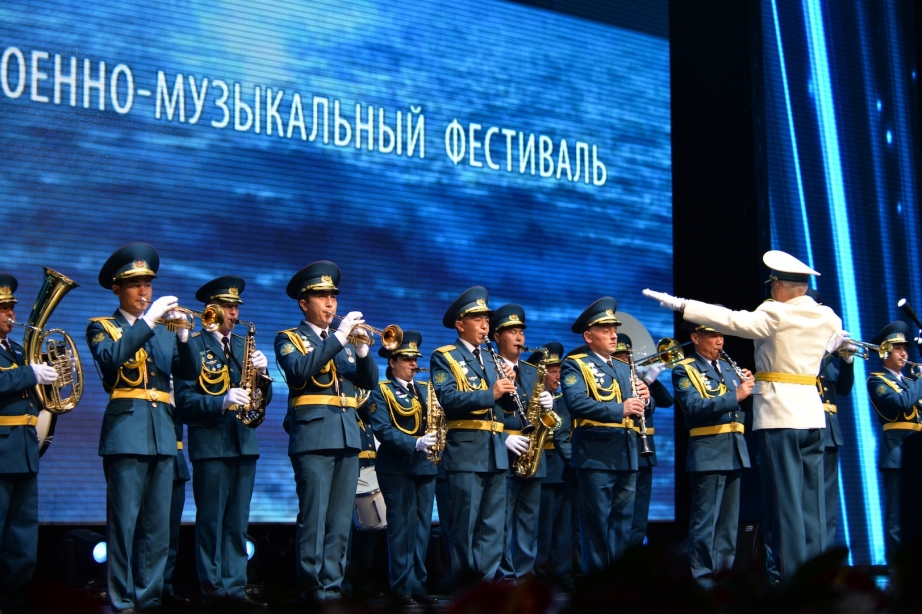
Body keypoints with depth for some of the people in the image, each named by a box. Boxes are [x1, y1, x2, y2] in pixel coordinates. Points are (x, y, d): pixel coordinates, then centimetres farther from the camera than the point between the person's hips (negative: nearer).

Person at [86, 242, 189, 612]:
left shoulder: (163, 328, 19)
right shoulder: (102, 327, 6)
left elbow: (188, 372, 7)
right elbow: (111, 357, -16)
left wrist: (182, 336, -10)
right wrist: (148, 322, -19)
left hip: (162, 432, 5)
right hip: (126, 430, -5)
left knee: (157, 523, 5)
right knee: (123, 521, -8)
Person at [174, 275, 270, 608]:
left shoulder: (244, 345, 16)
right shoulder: (192, 345, -1)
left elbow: (264, 398, 13)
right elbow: (185, 399, -9)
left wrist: (261, 373, -6)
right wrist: (222, 401, -22)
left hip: (244, 441, 5)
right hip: (210, 442, -5)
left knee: (237, 522, 6)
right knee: (211, 520, -1)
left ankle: (234, 586, 9)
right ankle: (211, 586, 4)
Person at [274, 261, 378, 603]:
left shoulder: (344, 342, 22)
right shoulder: (289, 339, 5)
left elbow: (369, 381, 12)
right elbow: (299, 370, -16)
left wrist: (362, 349, -6)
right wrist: (337, 338, -18)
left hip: (347, 436, 6)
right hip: (314, 436, -6)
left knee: (341, 520, 3)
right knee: (313, 518, -9)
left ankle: (332, 585, 6)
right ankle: (311, 587, -7)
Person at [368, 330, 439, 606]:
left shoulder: (426, 389, 16)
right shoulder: (381, 392, -2)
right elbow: (383, 429, -14)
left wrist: (434, 441, -12)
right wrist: (416, 443, -26)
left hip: (425, 465, 5)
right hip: (396, 466, -5)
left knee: (422, 526, 6)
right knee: (401, 525, -4)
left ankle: (418, 584, 10)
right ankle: (401, 586, -1)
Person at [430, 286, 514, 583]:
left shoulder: (492, 360, 19)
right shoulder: (443, 358, -1)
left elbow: (507, 403, 14)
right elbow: (448, 399, -16)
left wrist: (507, 385, -6)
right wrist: (489, 394, -25)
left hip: (495, 450, 6)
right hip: (465, 451, -6)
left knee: (493, 525, 5)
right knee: (465, 525, -4)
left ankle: (487, 581, 8)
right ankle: (465, 585, 1)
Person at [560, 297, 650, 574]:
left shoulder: (624, 369, 21)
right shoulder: (575, 365, -1)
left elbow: (637, 409, 20)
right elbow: (577, 402, -19)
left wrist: (643, 399, -3)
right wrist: (619, 409, -26)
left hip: (627, 455, 7)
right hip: (597, 455, -7)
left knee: (623, 523, 9)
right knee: (597, 523, -3)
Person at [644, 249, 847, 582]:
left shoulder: (776, 314, -10)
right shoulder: (828, 317, 10)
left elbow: (732, 320, -18)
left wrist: (680, 304, -15)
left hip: (779, 414, -6)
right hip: (812, 414, 7)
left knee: (786, 501, -5)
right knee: (811, 501, 9)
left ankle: (793, 576, -7)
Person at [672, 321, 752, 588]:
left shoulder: (728, 367, 17)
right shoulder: (684, 370, -4)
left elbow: (743, 405, 16)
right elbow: (694, 407, -19)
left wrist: (748, 386, -4)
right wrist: (734, 396, -26)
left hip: (735, 451, 7)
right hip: (708, 452, -7)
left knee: (729, 518, 10)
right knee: (705, 518, -6)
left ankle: (725, 571, 16)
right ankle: (702, 576, -3)